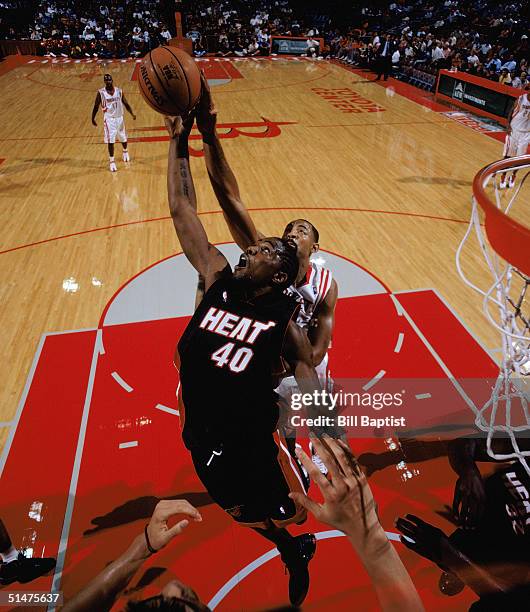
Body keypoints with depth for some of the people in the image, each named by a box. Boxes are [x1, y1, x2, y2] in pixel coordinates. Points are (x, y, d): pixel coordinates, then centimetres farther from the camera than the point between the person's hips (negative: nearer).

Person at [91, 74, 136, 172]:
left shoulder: (119, 91, -2)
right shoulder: (101, 93, -8)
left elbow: (125, 103, 5)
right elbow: (96, 106, 0)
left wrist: (132, 114, -9)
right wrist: (93, 118, 2)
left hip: (119, 118, 3)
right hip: (109, 119, -3)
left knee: (123, 137, 19)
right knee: (110, 140, -10)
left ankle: (125, 151, 49)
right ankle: (111, 161, -3)